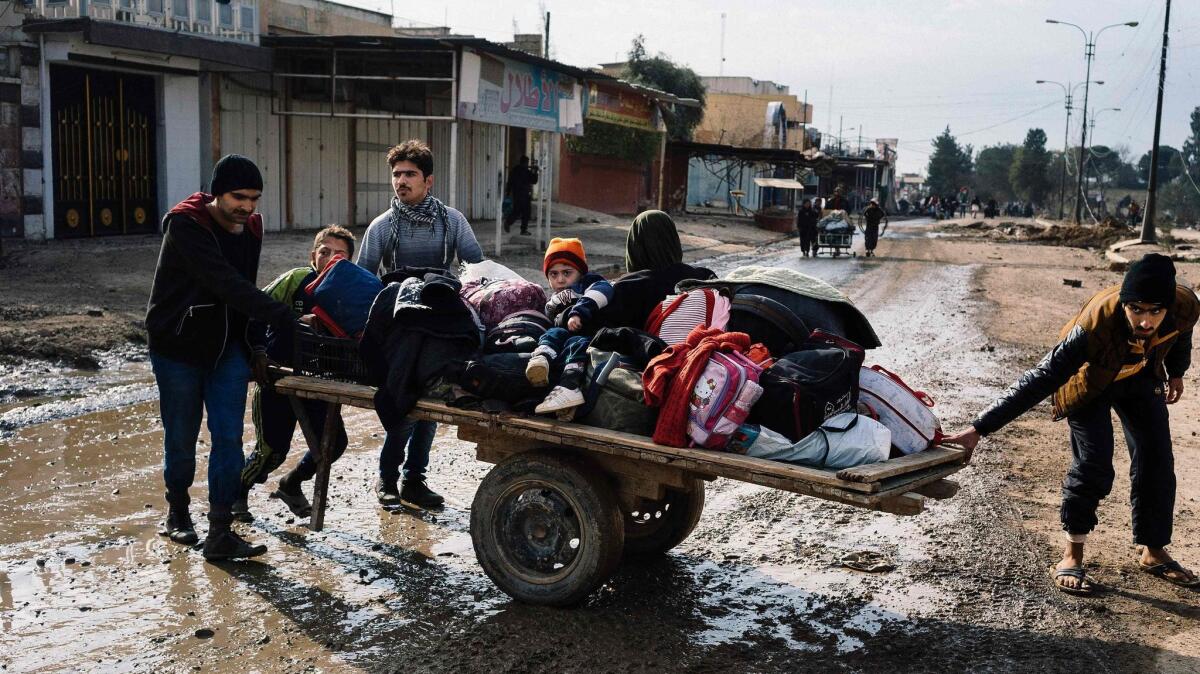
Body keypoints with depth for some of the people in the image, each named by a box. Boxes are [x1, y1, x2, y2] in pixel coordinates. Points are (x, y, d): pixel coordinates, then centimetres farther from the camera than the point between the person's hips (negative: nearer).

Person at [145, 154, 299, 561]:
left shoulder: (250, 228, 3)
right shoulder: (185, 226, -17)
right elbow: (225, 282, -30)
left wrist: (251, 343, 11)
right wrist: (277, 313, -38)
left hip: (228, 347, 5)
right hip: (179, 347, -4)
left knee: (228, 438, -5)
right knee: (181, 439, 7)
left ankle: (220, 534, -2)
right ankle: (178, 513, 33)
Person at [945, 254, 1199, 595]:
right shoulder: (1096, 325, -44)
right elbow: (1038, 381, -42)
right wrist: (979, 429, -46)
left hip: (1141, 376, 5)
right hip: (1091, 380, -4)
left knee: (1157, 462, 2)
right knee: (1093, 467, -16)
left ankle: (1154, 553, 20)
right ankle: (1072, 557, -1)